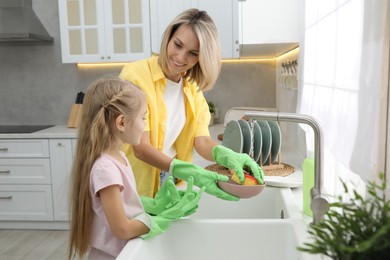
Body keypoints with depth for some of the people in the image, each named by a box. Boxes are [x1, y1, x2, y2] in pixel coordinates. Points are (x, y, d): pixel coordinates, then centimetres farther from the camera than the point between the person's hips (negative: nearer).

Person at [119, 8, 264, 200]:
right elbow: (141, 148, -23)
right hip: (132, 190, -4)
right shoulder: (135, 75, -17)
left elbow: (201, 140, -9)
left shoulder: (193, 88, 1)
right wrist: (192, 174, -34)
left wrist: (228, 156, -30)